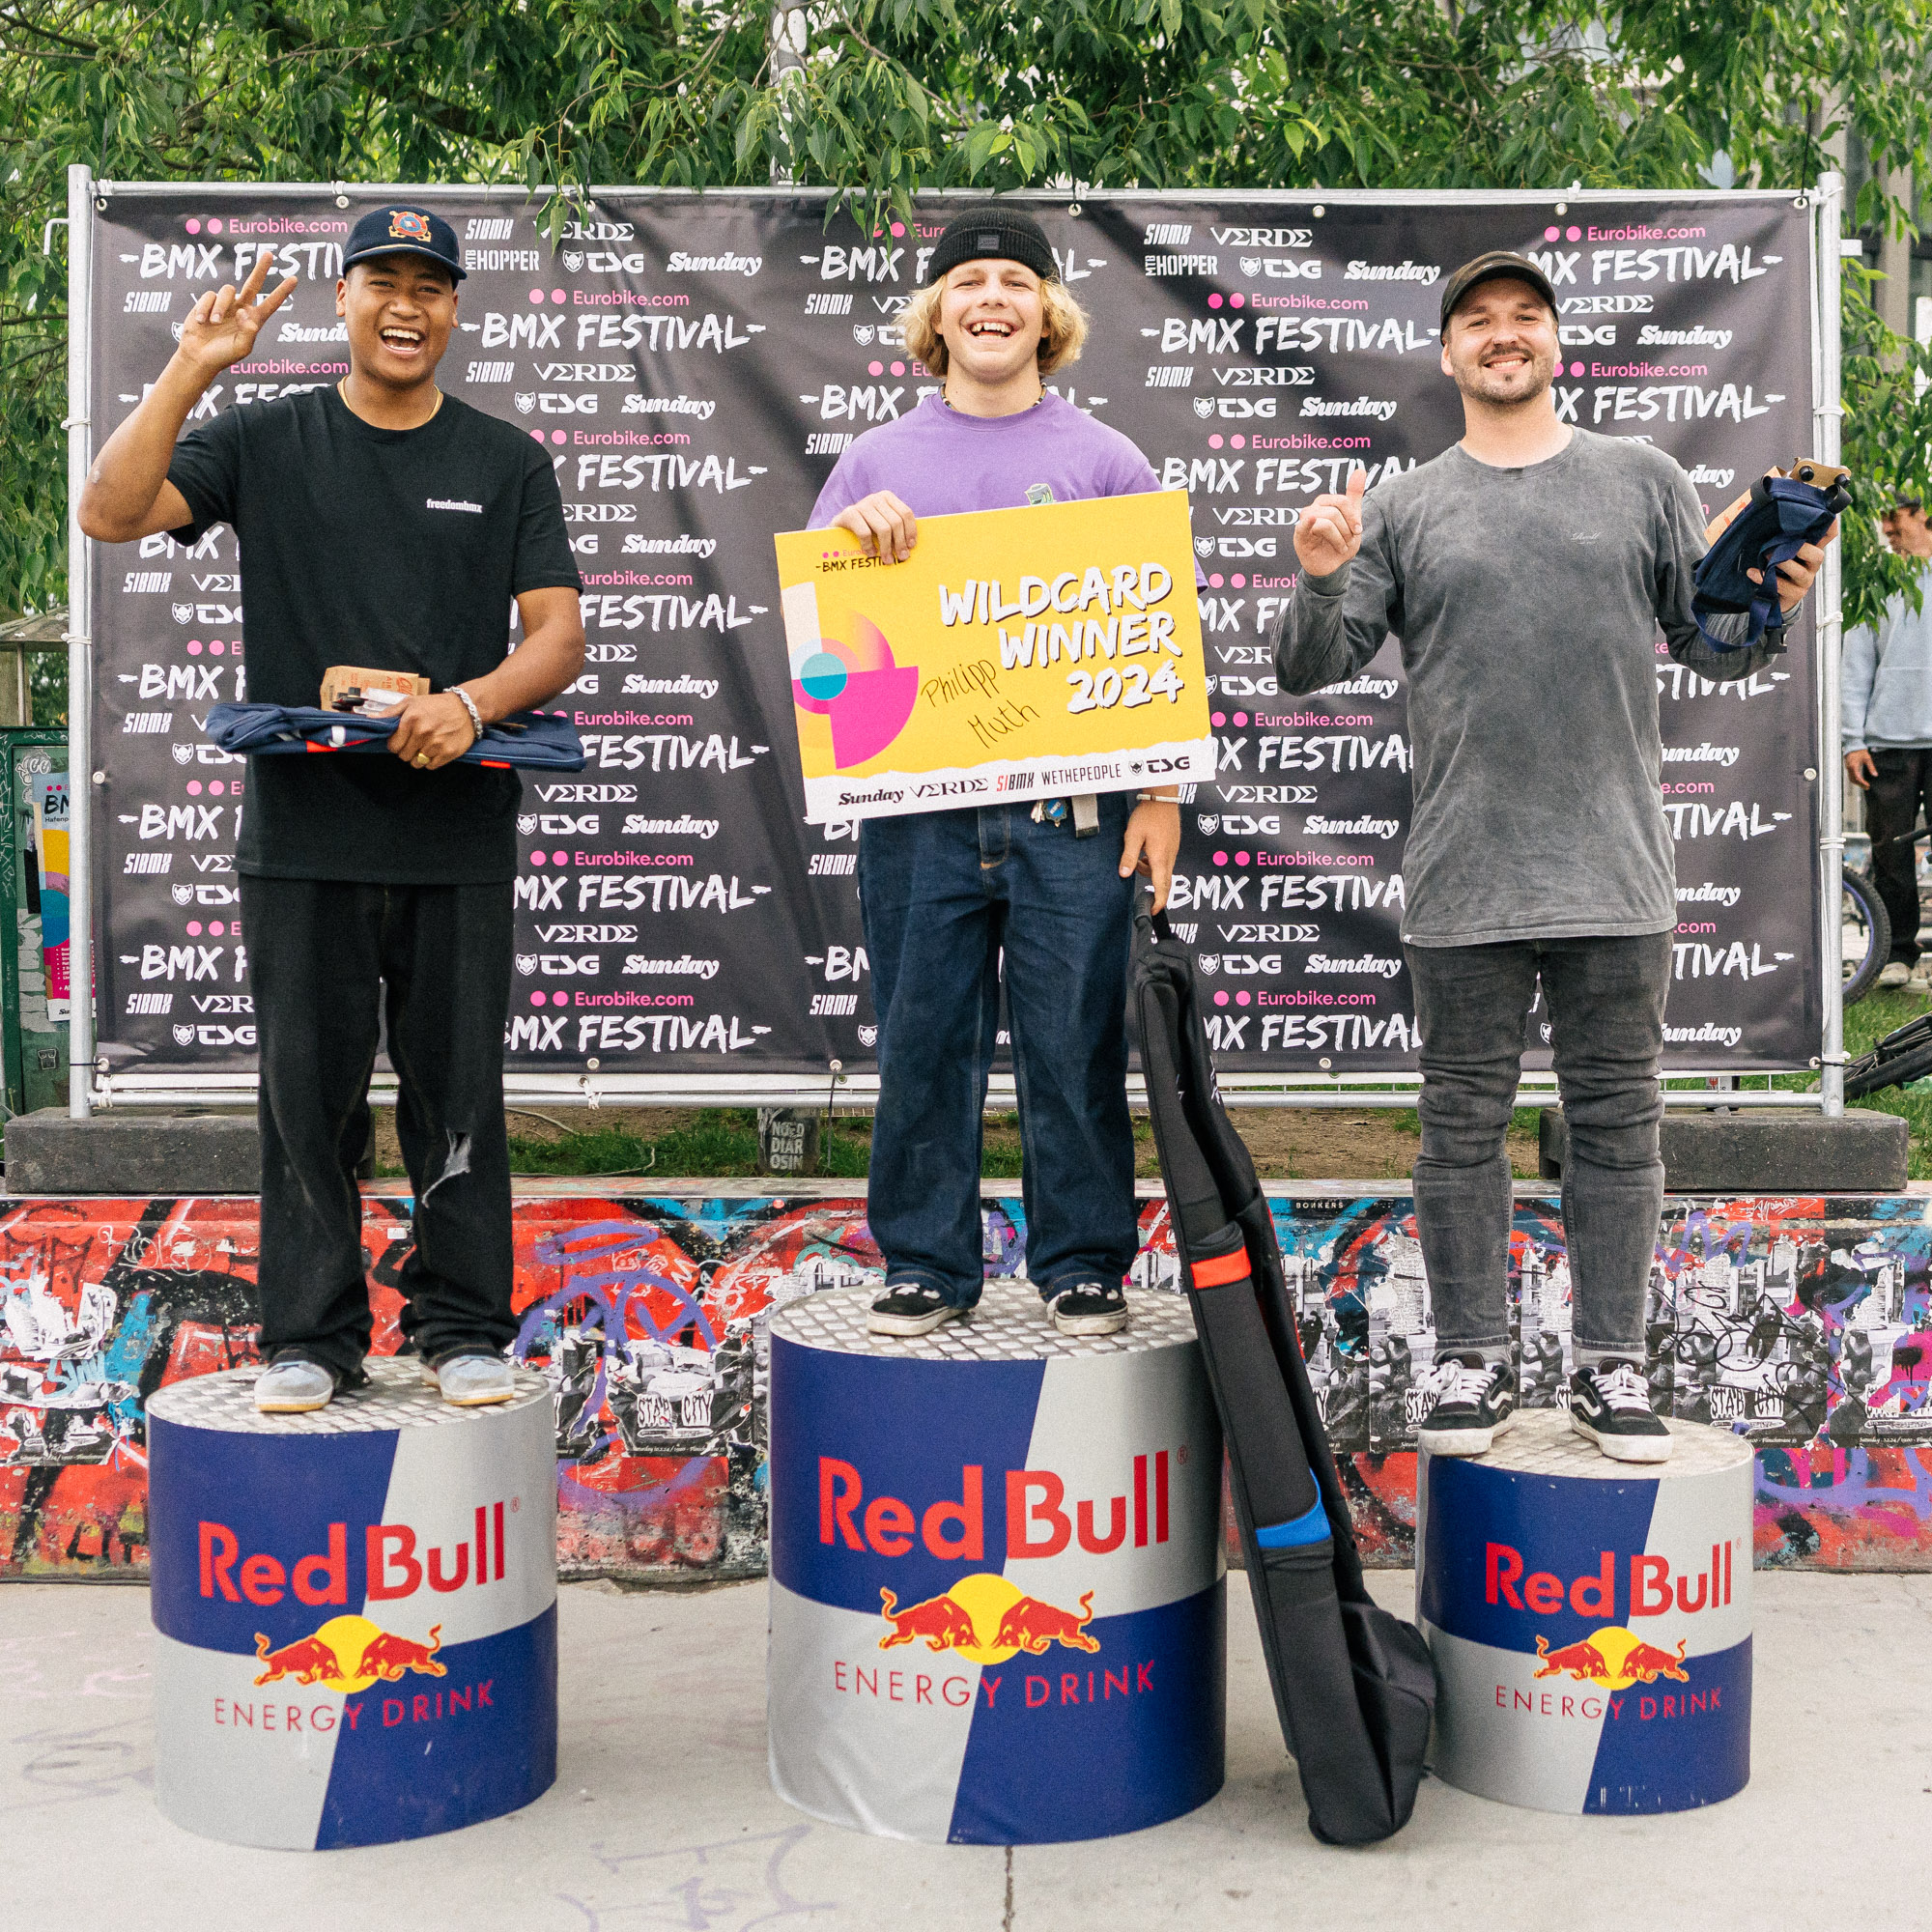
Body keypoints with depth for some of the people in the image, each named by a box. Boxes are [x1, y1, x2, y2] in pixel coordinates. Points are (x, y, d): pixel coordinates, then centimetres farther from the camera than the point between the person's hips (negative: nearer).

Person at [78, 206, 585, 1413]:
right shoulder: (267, 443, 10)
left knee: (458, 1092, 4)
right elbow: (111, 513, -2)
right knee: (308, 1091, 5)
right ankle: (312, 1337, 16)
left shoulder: (508, 463, 11)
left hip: (460, 838, 0)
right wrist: (192, 369, -10)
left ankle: (464, 1329, 16)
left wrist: (474, 701, -16)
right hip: (303, 833, 0)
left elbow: (561, 634, 3)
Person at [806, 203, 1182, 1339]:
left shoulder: (1106, 460, 10)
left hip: (1072, 806, -1)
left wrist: (1161, 794, -1)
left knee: (1077, 1044, 1)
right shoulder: (879, 460, 13)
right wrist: (852, 529, -9)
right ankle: (927, 1266, 17)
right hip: (916, 808, 2)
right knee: (925, 1044, 5)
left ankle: (1085, 1266, 14)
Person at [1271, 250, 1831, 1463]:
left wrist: (1771, 608, -9)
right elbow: (1310, 670, 5)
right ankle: (1474, 1362, 18)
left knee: (1617, 1118, 6)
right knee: (1465, 1121, 6)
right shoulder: (1401, 508, 9)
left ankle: (1612, 1368, 17)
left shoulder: (1644, 481, 11)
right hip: (1463, 878, 0)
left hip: (1615, 869, 1)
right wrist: (1320, 584, -13)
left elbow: (1711, 647, 11)